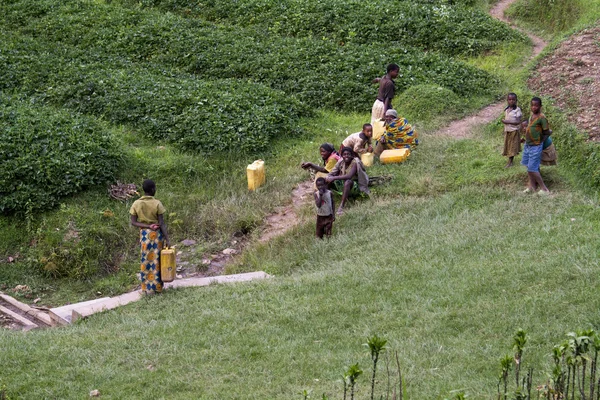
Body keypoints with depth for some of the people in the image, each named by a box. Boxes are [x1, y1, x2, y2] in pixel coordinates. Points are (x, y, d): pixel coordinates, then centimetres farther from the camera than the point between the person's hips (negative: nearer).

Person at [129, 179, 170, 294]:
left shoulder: (136, 204, -4)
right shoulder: (157, 204, -11)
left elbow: (133, 222, -5)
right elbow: (161, 223, -12)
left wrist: (147, 226, -8)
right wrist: (167, 238, -9)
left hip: (144, 234, 2)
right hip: (157, 234, -2)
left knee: (146, 260, 11)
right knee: (157, 260, 10)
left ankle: (147, 288, 15)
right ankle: (157, 286, 17)